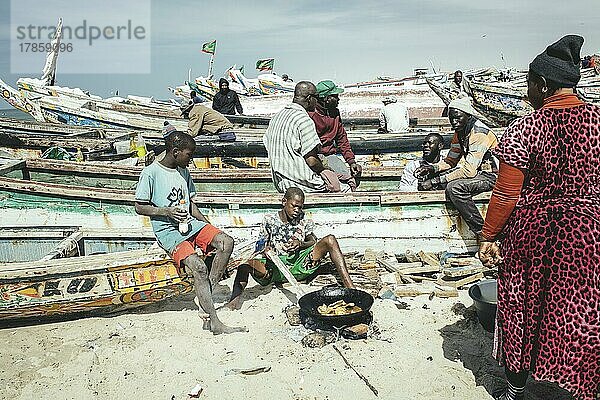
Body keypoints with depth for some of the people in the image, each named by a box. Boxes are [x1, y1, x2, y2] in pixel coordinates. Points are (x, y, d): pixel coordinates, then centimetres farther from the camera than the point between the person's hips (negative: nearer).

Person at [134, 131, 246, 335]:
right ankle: (214, 322, -21)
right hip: (168, 231, -7)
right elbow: (139, 207, -4)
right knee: (199, 267, -27)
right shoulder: (151, 172, -7)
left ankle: (207, 293, -14)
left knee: (226, 241, -19)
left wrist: (208, 225, 6)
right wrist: (166, 211, -18)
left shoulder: (183, 172, 14)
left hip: (190, 223, 7)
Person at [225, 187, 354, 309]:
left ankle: (350, 287, -26)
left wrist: (300, 244, -15)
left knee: (330, 239, -18)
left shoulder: (304, 222, 15)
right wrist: (265, 250, -17)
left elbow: (313, 241, 9)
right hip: (274, 267, -1)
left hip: (299, 266, 1)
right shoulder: (270, 220, 10)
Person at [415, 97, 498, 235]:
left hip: (493, 175, -10)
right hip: (480, 171, 10)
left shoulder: (479, 133, -24)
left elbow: (469, 170, -29)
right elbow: (450, 161, 13)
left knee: (454, 188, -30)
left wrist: (435, 181, -29)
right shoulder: (460, 132, 4)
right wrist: (432, 168, -8)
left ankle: (483, 232, -19)